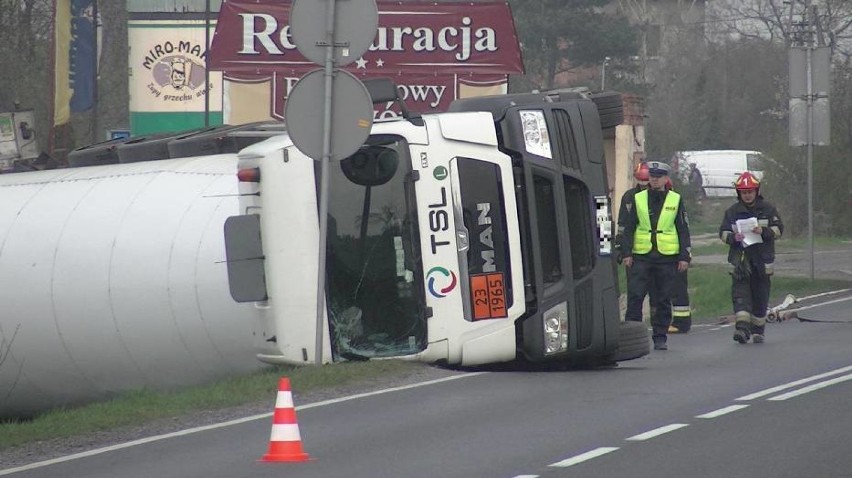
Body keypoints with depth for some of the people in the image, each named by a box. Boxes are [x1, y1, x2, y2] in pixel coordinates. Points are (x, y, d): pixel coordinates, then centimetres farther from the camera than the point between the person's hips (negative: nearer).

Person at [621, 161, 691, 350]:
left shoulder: (675, 200, 6)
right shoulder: (638, 199, 8)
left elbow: (683, 230, 6)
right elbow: (628, 228, 9)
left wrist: (684, 256, 0)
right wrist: (627, 253, 0)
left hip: (666, 256, 0)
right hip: (641, 256, 0)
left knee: (663, 299, 4)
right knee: (635, 296, -8)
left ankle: (660, 337, 11)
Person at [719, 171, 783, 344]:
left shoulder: (768, 209, 5)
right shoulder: (732, 211, 7)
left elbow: (778, 229, 2)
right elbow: (723, 233, 6)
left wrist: (764, 231, -17)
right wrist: (733, 237, -15)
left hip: (762, 258, 0)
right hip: (739, 257, 0)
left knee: (760, 295, 5)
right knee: (740, 291, -15)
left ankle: (758, 330, 17)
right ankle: (742, 327, -25)